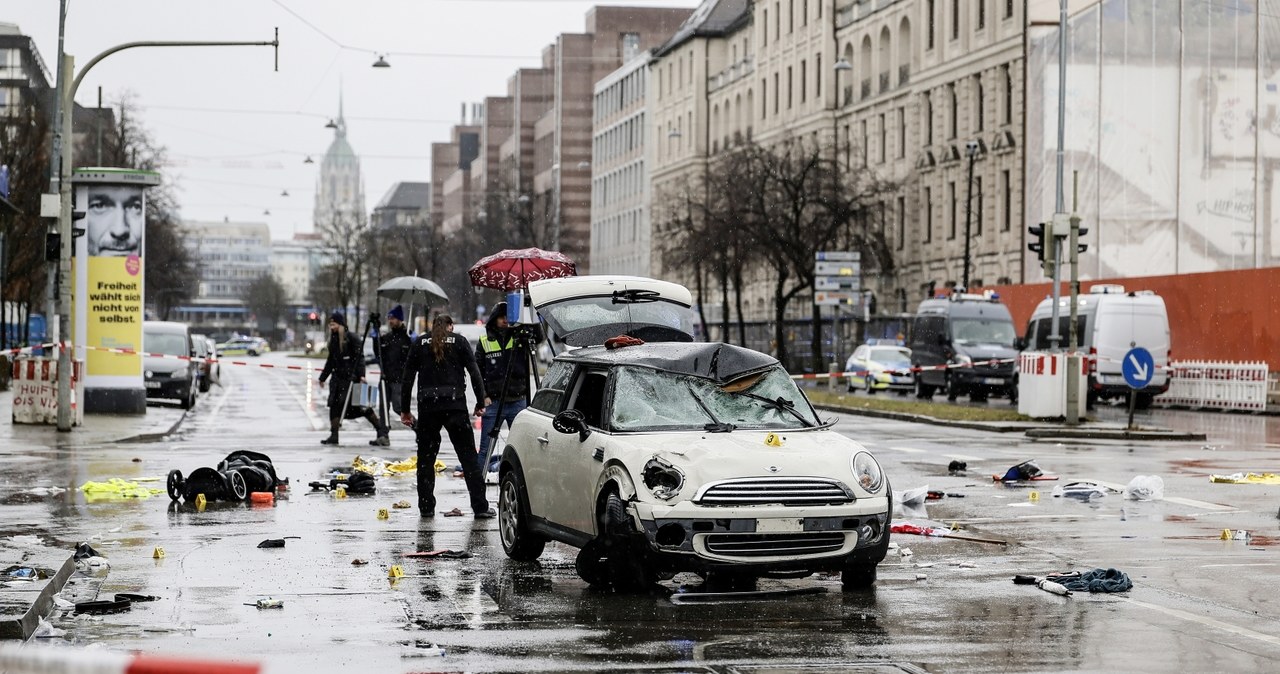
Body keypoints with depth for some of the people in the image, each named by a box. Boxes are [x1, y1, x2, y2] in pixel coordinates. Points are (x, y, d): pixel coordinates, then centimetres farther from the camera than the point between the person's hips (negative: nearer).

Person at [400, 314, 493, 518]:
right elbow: (474, 373, 0)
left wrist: (405, 410, 11)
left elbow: (407, 378, 8)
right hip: (455, 405, -1)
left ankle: (426, 507, 9)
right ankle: (480, 506, -3)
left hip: (427, 405, 1)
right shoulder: (459, 342, 7)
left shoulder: (420, 343, 10)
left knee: (426, 457, 11)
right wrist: (480, 403, 5)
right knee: (468, 455, 2)